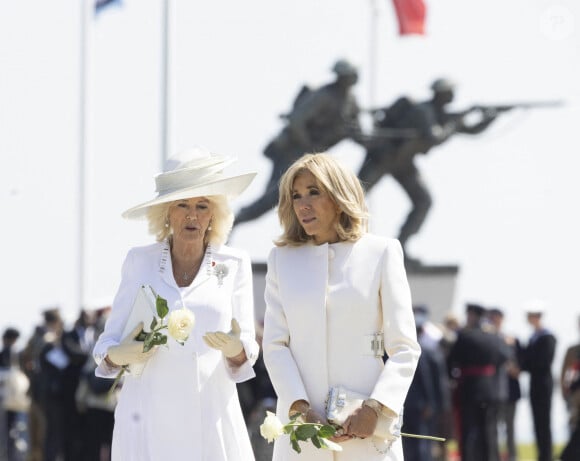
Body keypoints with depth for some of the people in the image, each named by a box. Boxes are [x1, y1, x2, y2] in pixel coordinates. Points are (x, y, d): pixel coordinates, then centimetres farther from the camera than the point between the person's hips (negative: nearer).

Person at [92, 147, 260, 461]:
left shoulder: (234, 265, 10)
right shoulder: (140, 261, 9)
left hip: (212, 417, 0)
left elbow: (247, 350, 7)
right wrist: (117, 356, -12)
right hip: (149, 418, 0)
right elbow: (107, 342, 11)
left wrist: (236, 351, -16)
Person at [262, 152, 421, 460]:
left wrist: (375, 409, -12)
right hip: (301, 425, 2)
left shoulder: (381, 253, 5)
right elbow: (275, 345, 6)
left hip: (366, 427, -2)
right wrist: (300, 409, -9)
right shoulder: (282, 258, 13)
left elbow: (404, 348, 1)